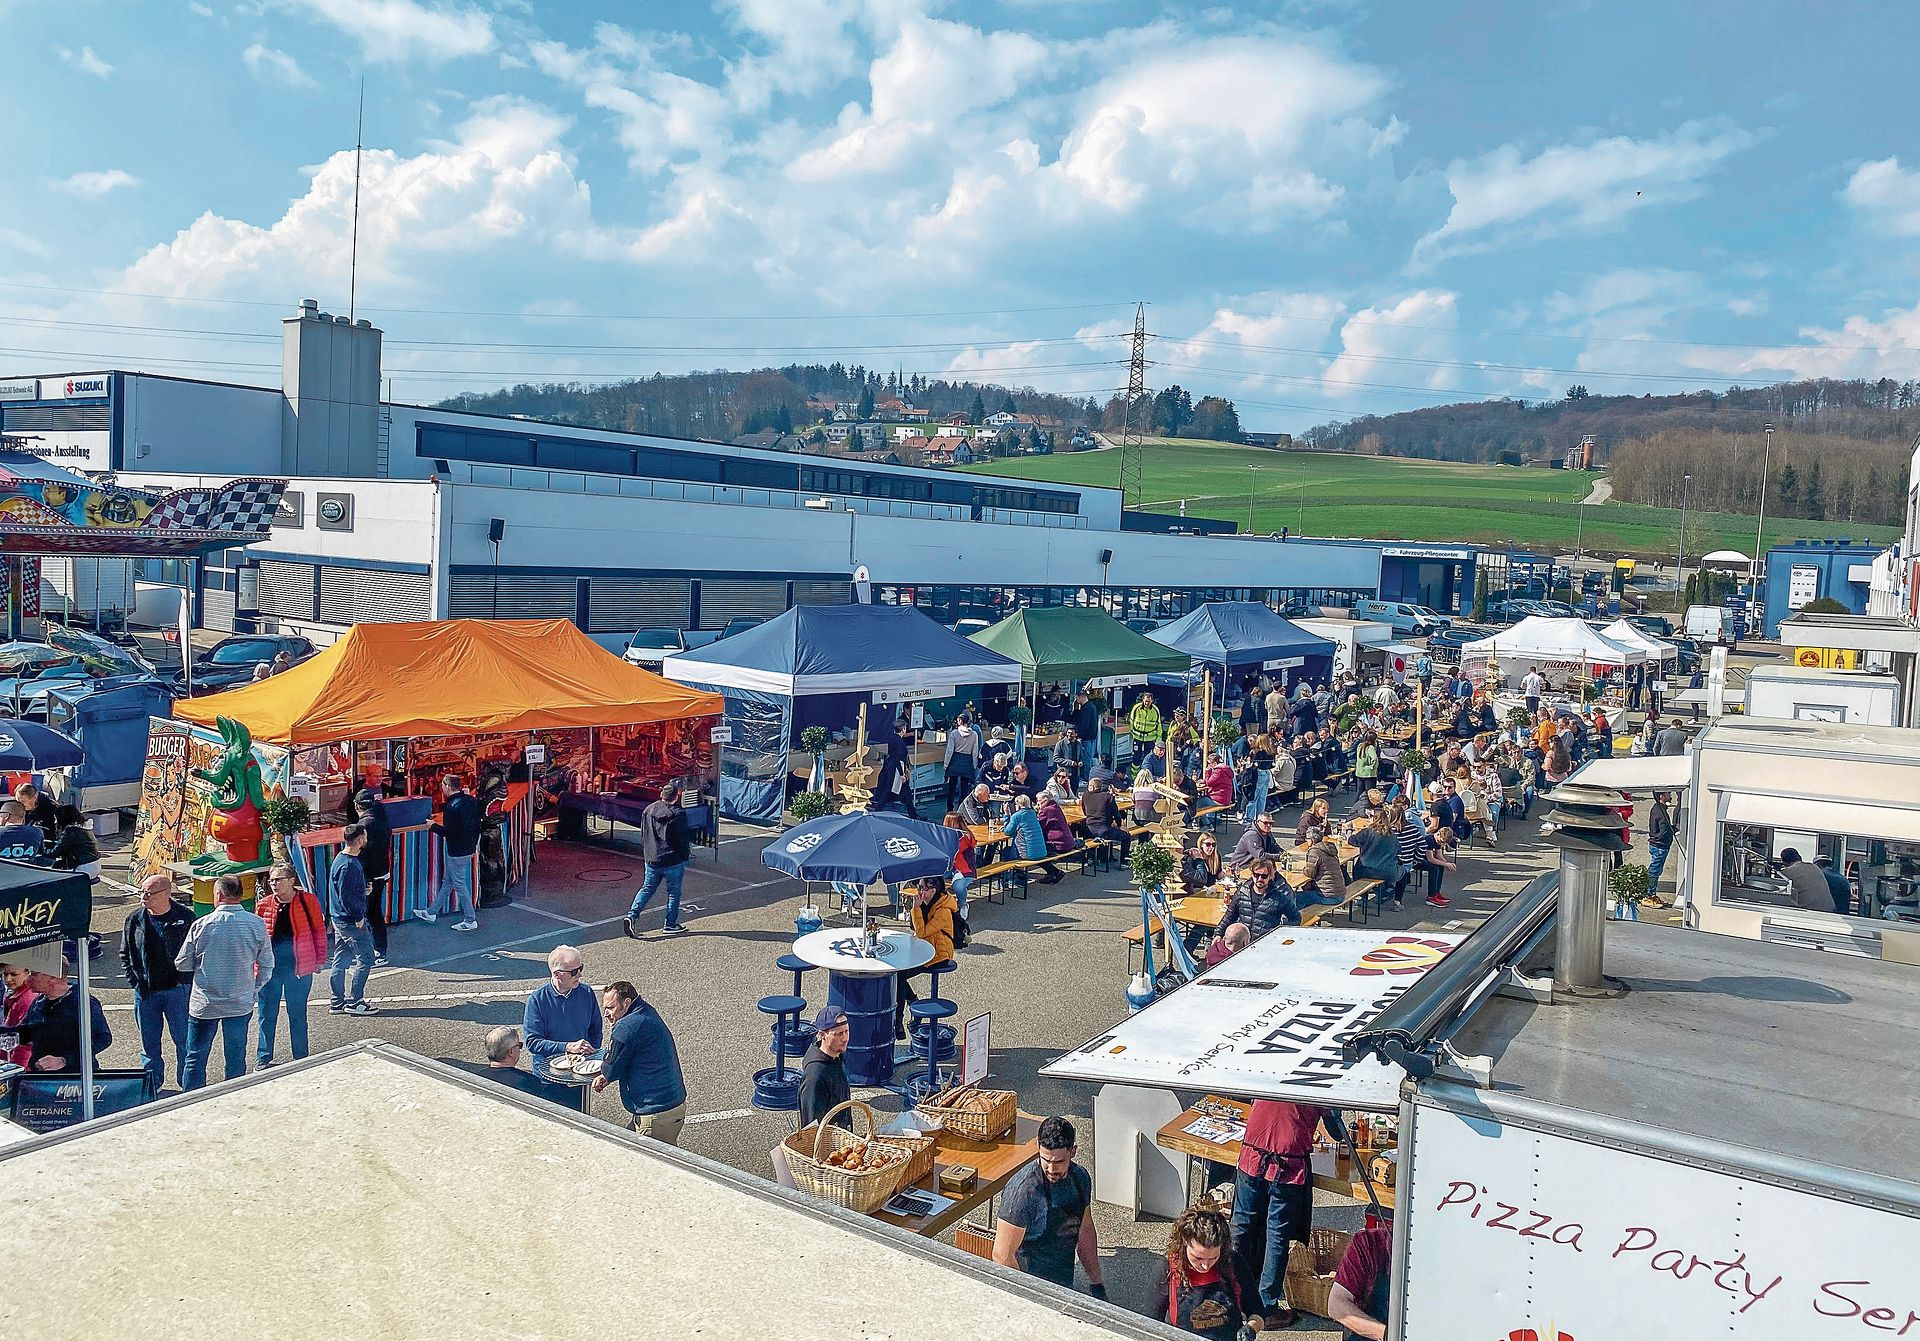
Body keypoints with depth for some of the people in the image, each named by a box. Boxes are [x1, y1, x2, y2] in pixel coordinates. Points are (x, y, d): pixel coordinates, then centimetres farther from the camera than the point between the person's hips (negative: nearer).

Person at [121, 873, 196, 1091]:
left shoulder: (185, 917, -6)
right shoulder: (134, 919, 3)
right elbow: (124, 954, 12)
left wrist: (185, 980, -6)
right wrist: (134, 981, 1)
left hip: (177, 990, -3)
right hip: (145, 992, 3)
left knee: (184, 1040, 3)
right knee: (149, 1043, 12)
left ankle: (189, 1087, 14)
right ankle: (151, 1086, 26)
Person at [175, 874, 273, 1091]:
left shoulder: (201, 925, -12)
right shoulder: (257, 924, -8)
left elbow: (182, 965, -3)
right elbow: (267, 965, -1)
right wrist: (255, 990, 13)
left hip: (204, 1004, -1)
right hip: (241, 1003, 2)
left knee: (196, 1057, 12)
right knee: (236, 1057, 14)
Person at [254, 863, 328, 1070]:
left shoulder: (307, 901, -4)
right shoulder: (264, 905, 2)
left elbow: (319, 930, 3)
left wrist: (320, 959, 2)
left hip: (298, 966, -2)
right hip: (269, 967, 2)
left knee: (298, 1014, 10)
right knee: (267, 1014, 8)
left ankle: (301, 1059, 22)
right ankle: (263, 1059, 20)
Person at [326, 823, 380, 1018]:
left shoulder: (341, 859, 9)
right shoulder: (349, 866, -23)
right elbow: (346, 897, -24)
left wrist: (364, 889, 12)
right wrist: (359, 917, -16)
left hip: (339, 919, 10)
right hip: (350, 921, -10)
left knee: (340, 961, 14)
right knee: (365, 958, -1)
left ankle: (338, 1003, 22)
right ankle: (354, 1002, 4)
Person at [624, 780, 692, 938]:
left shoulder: (648, 810, 3)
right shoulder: (678, 814, -16)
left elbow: (643, 836, 11)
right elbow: (684, 838, -13)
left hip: (651, 859, 5)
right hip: (674, 860, -5)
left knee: (647, 889, 14)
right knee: (674, 892, 9)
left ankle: (632, 915, -2)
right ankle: (670, 924, 14)